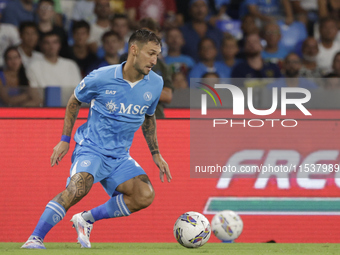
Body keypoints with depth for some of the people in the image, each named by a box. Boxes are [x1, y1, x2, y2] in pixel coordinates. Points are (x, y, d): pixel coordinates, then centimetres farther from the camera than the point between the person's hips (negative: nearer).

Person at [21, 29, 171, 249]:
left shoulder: (155, 84, 0)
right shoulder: (101, 78, -13)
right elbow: (74, 101, 5)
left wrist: (156, 154, 15)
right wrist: (65, 140, 5)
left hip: (120, 156, 5)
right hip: (91, 148, -5)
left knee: (145, 196, -17)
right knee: (78, 188, -33)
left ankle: (87, 219, 0)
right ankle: (35, 238, -24)